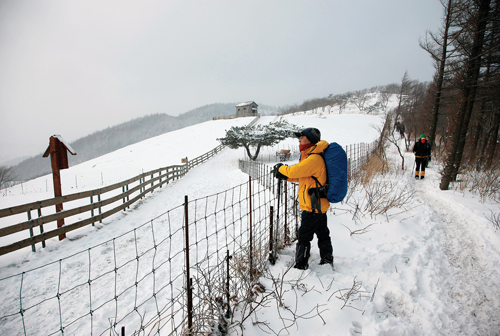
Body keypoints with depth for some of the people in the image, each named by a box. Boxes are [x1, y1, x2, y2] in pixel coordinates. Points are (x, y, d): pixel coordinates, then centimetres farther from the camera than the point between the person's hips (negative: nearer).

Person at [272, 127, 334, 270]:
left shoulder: (314, 159, -21)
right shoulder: (313, 156, 12)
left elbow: (294, 171, -23)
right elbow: (302, 176, 17)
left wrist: (280, 167, -4)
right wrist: (285, 176, 6)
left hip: (312, 207, -10)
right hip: (319, 205, 10)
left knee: (304, 237, 0)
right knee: (322, 234, 20)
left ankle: (300, 266, 11)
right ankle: (327, 261, 34)